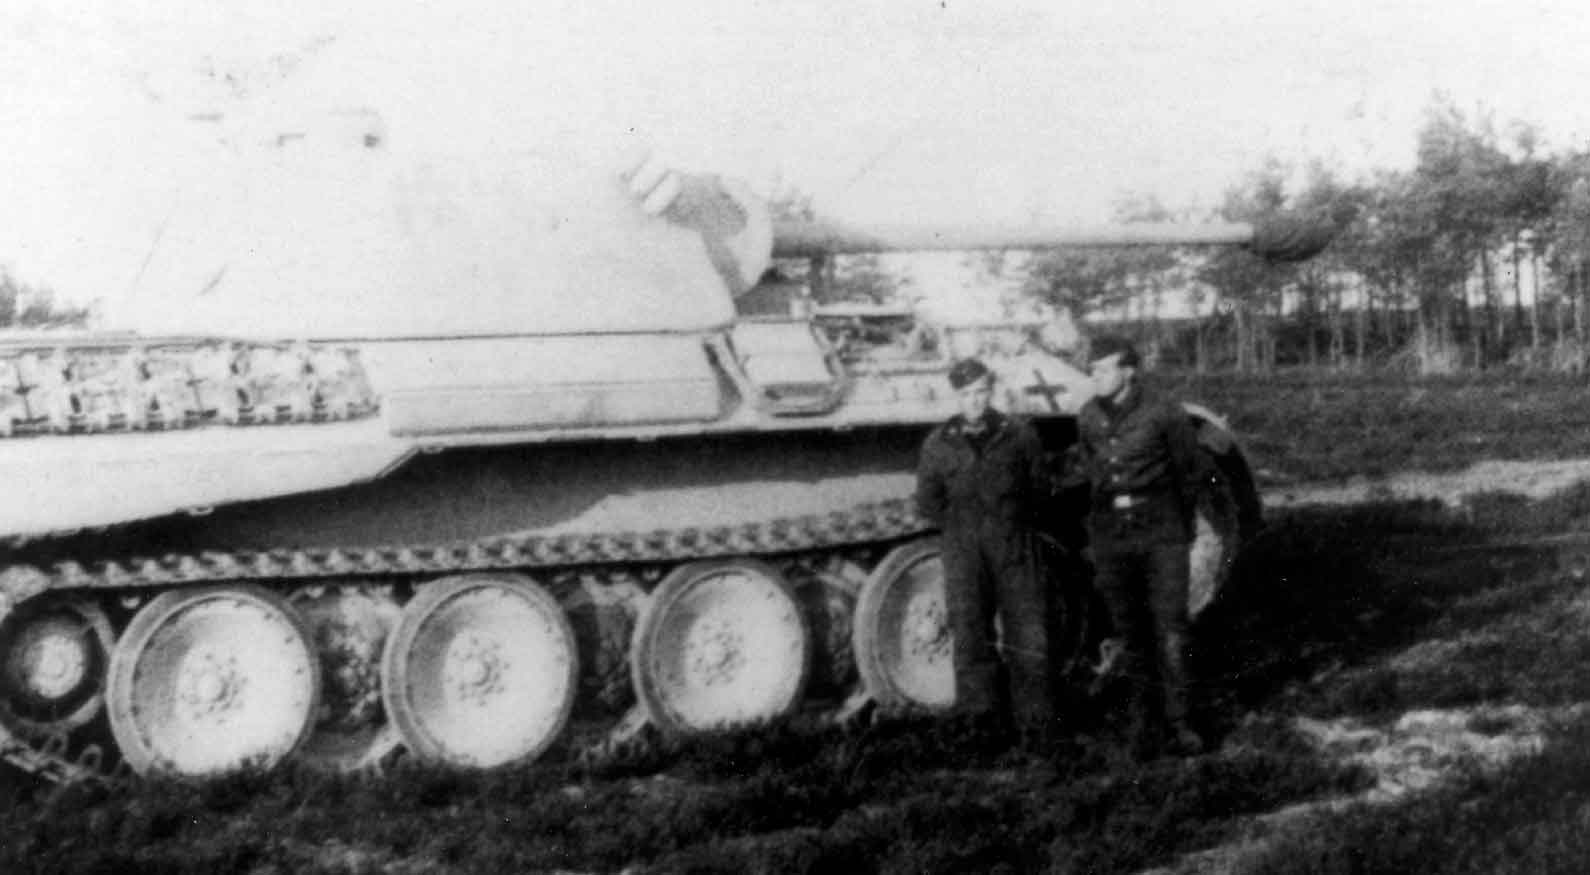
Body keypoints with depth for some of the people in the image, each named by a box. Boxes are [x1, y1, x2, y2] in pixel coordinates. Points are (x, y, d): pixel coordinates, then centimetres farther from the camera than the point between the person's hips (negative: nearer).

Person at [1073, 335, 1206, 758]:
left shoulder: (1164, 414, -10)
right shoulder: (1087, 418, 3)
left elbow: (1190, 473, 2)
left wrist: (1181, 527, 12)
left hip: (1160, 534, -4)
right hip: (1109, 534, 4)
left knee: (1170, 628, -5)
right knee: (1130, 632, 7)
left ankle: (1177, 722, 3)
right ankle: (1145, 720, 16)